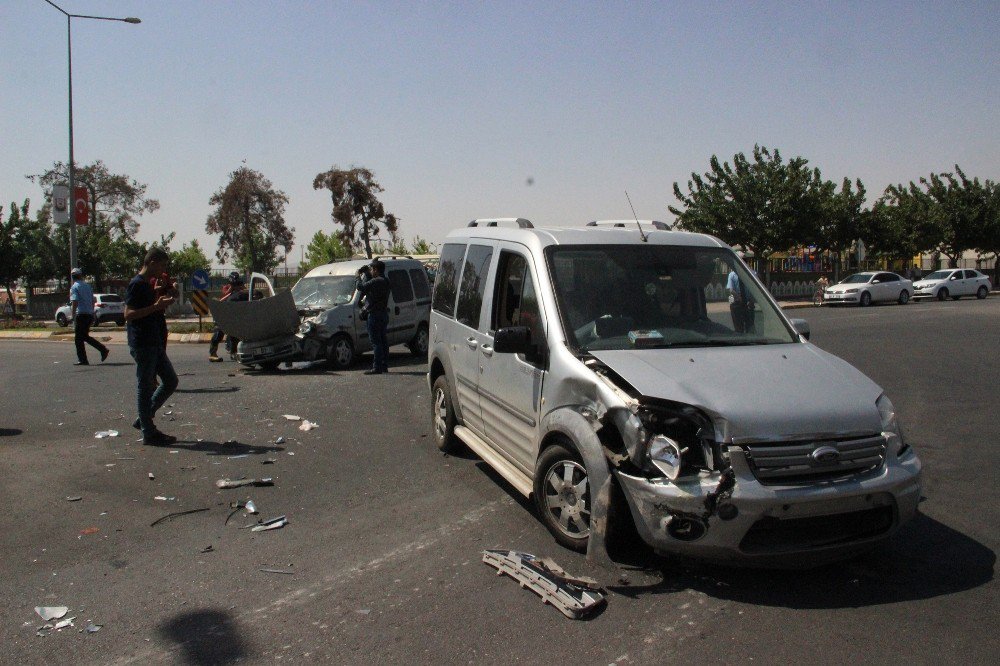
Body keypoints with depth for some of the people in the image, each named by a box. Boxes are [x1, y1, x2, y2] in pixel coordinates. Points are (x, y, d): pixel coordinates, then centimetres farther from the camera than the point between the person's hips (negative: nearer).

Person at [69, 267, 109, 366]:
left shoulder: (74, 287, -7)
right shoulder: (88, 286, 14)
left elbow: (75, 302, -16)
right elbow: (93, 301, 17)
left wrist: (73, 316, -15)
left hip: (81, 314, -7)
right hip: (90, 314, 7)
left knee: (78, 338, 1)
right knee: (85, 336, 19)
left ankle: (82, 360, 2)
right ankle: (103, 349, 8)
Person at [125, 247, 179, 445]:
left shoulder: (148, 284, 18)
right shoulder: (137, 284, -12)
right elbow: (129, 314, -20)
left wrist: (162, 302, 15)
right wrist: (156, 306, -23)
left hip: (155, 344, 10)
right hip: (143, 344, -10)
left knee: (170, 381, 12)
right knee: (145, 386, -3)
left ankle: (144, 420, 20)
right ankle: (148, 433, 4)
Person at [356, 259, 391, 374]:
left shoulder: (376, 281, -17)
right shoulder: (385, 281, 13)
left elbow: (360, 287, -17)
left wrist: (359, 276, 0)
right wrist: (366, 274, 22)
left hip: (375, 315, -10)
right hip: (383, 314, 10)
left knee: (376, 342, -8)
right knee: (383, 341, 12)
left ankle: (377, 368, -8)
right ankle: (384, 366, 17)